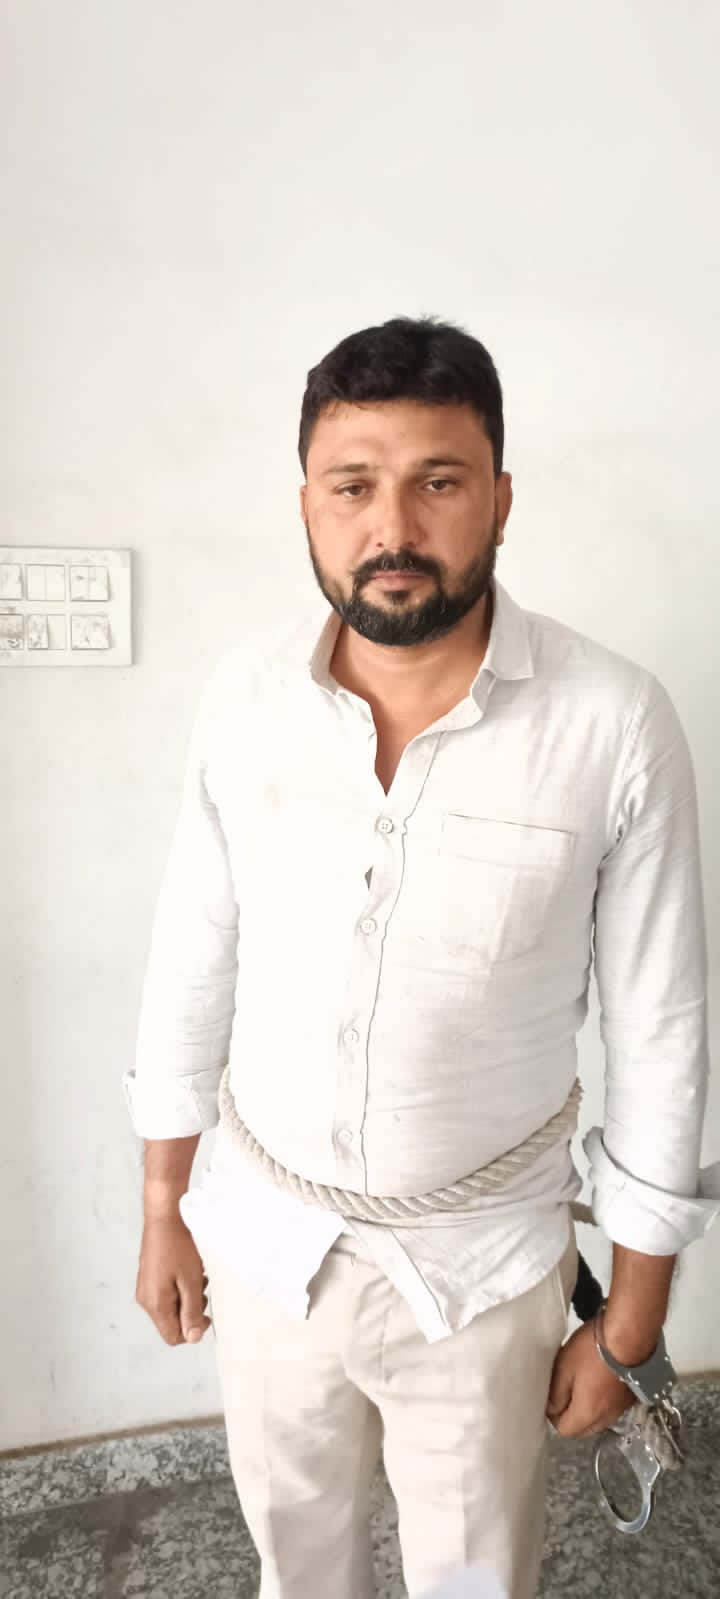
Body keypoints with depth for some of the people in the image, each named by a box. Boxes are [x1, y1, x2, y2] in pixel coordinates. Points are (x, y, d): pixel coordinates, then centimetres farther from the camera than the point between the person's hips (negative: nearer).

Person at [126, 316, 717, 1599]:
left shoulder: (616, 726, -20)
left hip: (483, 1268, -2)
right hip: (263, 1239, 3)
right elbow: (193, 962, -1)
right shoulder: (243, 696, -11)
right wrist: (163, 1209, 6)